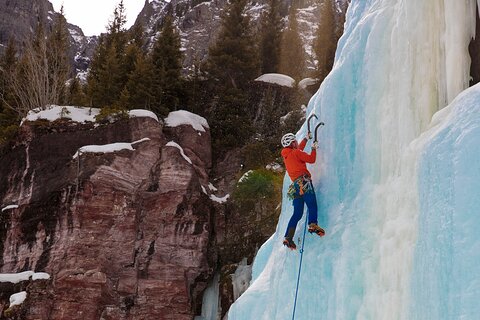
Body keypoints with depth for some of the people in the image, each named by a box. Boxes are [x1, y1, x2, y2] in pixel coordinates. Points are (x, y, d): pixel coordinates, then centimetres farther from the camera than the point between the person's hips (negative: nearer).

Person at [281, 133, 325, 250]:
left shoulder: (286, 155, 25)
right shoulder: (295, 152, 2)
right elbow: (311, 159, -1)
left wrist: (306, 138, 54)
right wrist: (314, 148, 15)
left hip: (296, 185, 8)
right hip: (304, 181, -8)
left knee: (297, 213, 7)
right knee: (312, 204, -20)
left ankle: (288, 237, 1)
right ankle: (313, 224, -43)